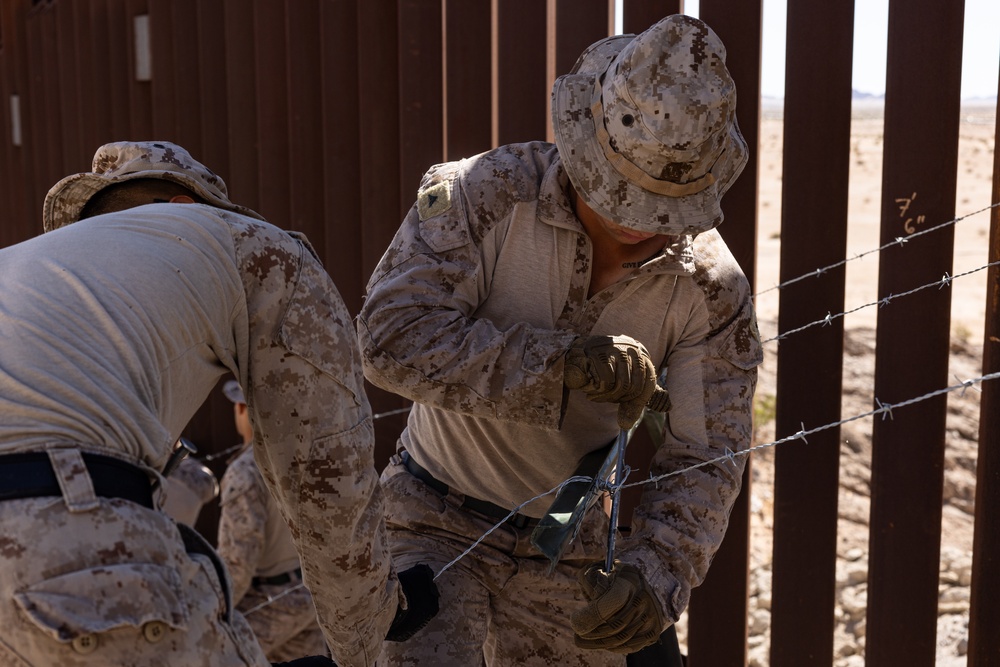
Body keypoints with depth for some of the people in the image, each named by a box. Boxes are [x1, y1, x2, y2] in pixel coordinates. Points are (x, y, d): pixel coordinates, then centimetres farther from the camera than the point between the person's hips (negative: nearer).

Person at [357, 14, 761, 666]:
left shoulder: (714, 291, -13)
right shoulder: (482, 193, -20)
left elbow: (703, 463, -14)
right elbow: (392, 335, -28)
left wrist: (656, 575, -32)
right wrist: (563, 362, -35)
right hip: (436, 521, -2)